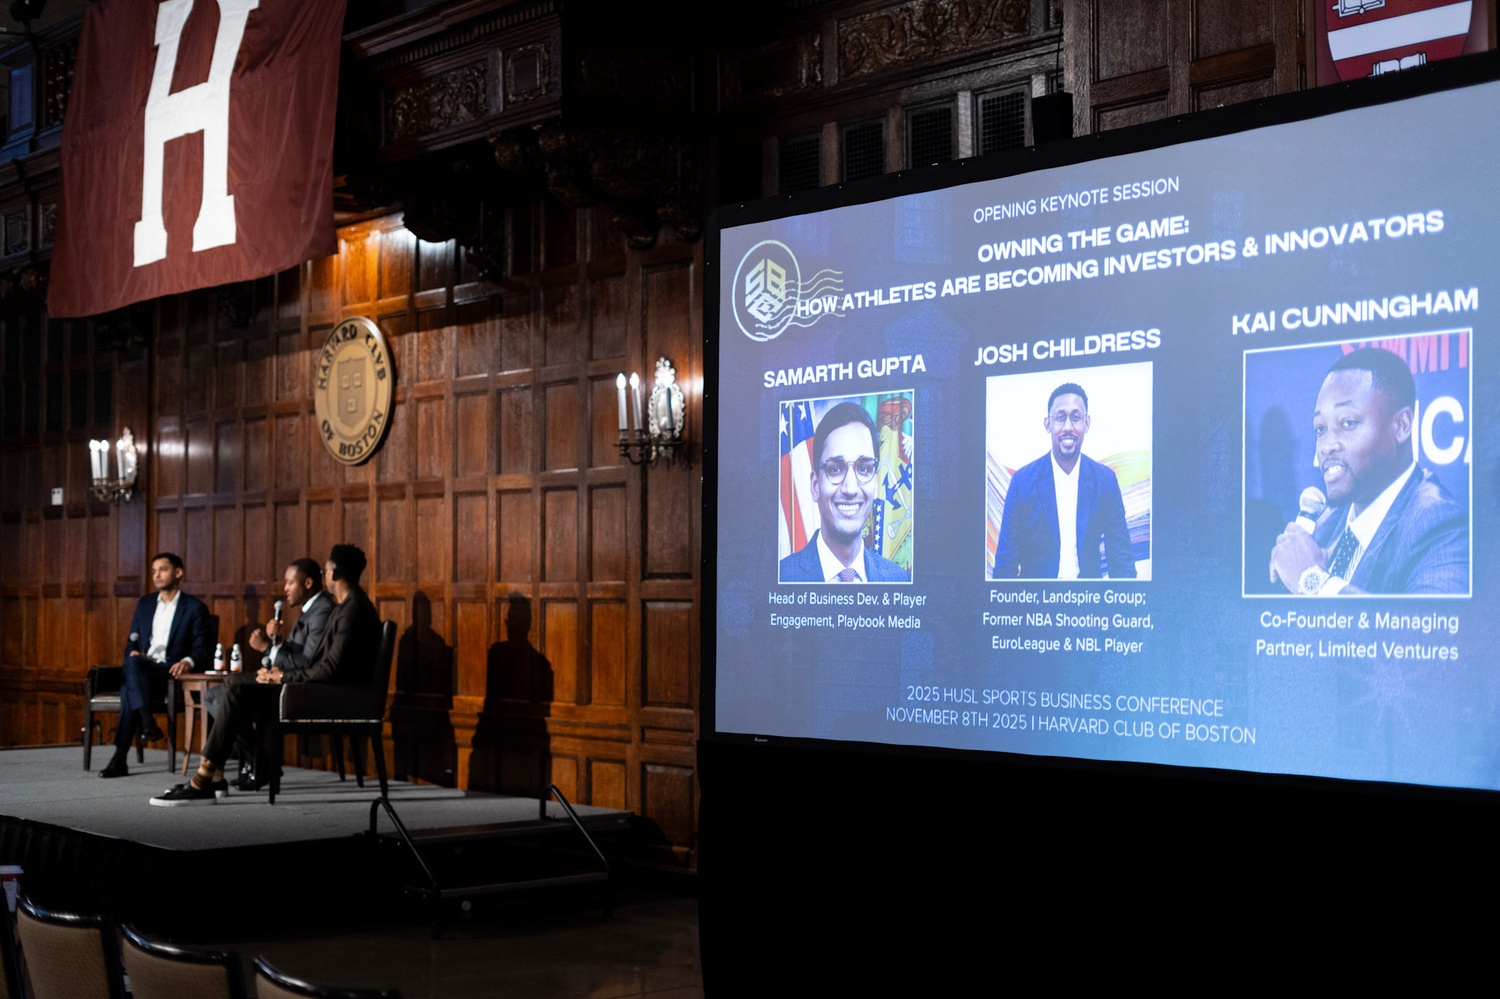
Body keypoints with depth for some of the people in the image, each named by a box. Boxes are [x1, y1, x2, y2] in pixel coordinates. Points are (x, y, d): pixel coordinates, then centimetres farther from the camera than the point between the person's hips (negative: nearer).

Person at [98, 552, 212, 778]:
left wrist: (188, 662, -25)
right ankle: (146, 720, -46)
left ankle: (120, 758, -36)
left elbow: (202, 650, -1)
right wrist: (133, 653, -3)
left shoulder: (194, 607, 6)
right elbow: (131, 642, 22)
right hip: (142, 670, 4)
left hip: (170, 674, -4)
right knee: (132, 663, -36)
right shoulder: (145, 603, 21)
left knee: (129, 690, -34)